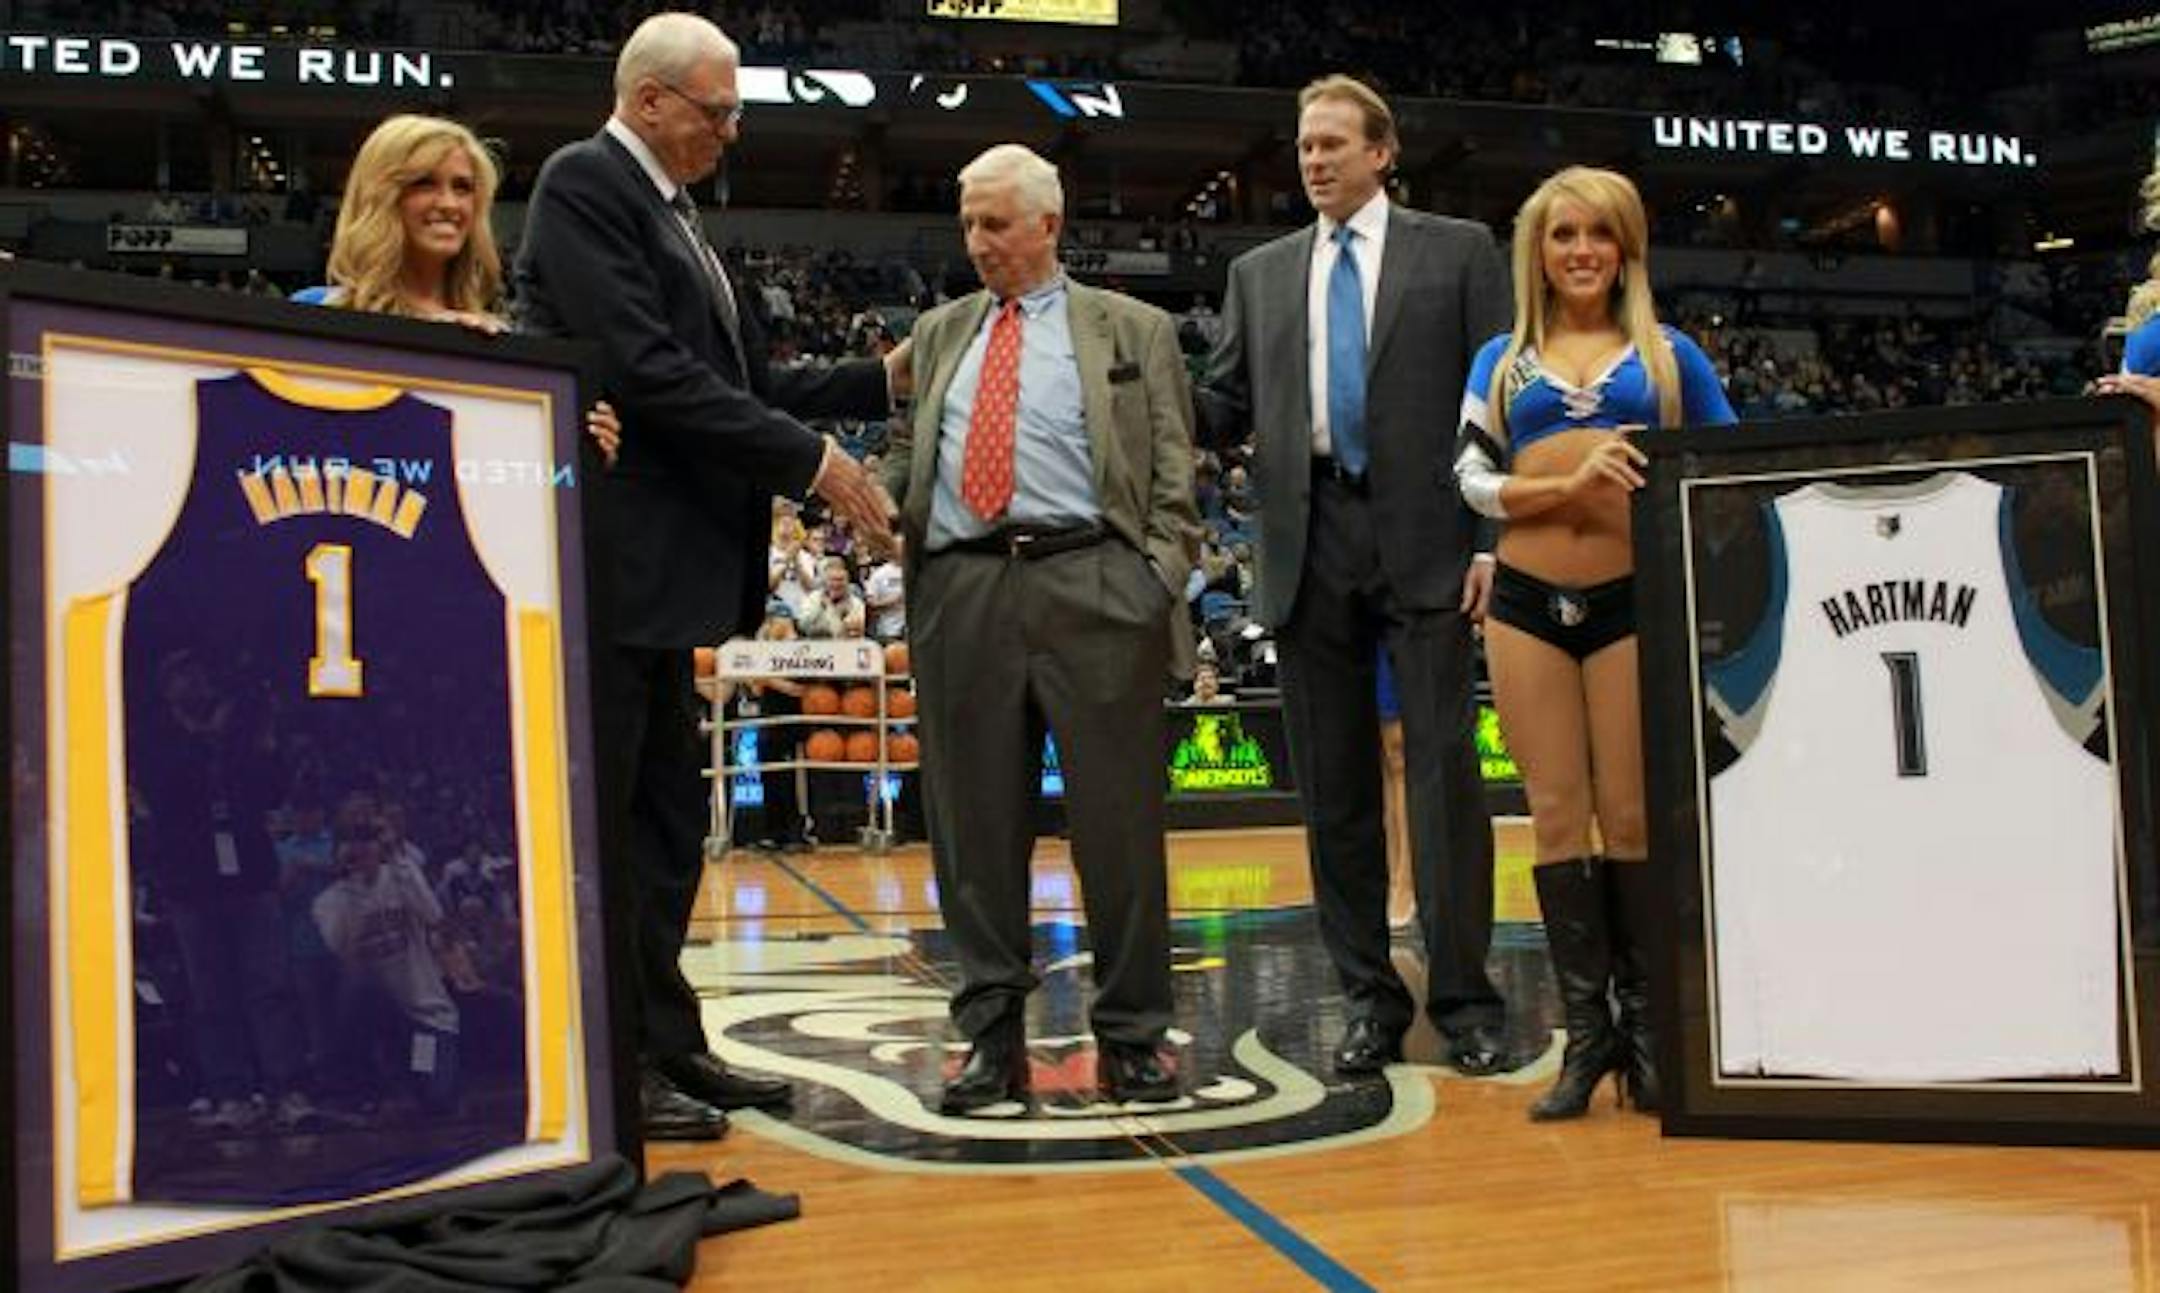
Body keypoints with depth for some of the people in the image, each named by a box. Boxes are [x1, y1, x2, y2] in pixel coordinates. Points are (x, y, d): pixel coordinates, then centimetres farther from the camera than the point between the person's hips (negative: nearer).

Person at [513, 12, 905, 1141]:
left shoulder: (669, 208, 19)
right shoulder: (584, 184, -9)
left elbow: (736, 383, 18)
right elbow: (650, 371, -20)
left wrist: (879, 381, 13)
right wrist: (812, 462, -17)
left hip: (667, 566, 10)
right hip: (605, 561, -10)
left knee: (667, 823, 13)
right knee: (598, 825, -2)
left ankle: (664, 1043, 23)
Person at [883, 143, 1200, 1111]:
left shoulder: (1134, 331, 12)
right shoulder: (939, 333, 22)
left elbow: (1174, 475, 6)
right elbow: (907, 455, 23)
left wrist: (1160, 579, -7)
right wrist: (880, 508, 3)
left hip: (1092, 586, -3)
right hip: (961, 591, 3)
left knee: (1118, 816, 0)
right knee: (976, 823, 4)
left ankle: (1131, 1037, 11)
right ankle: (993, 1037, 14)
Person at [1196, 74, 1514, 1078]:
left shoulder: (1457, 250, 8)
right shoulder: (1260, 274, 17)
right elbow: (1225, 410, 12)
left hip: (1426, 541, -3)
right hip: (1310, 546, 3)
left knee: (1444, 768, -3)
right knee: (1333, 783, 5)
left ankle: (1465, 1000, 6)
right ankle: (1371, 1001, 15)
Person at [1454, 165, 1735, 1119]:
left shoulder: (1667, 353, 12)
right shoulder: (1502, 360, 13)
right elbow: (1471, 478, 2)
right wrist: (1570, 485, -13)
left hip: (1633, 599, -1)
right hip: (1527, 602, 1)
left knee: (1632, 815, -1)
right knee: (1557, 815, 2)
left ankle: (1643, 1025, 11)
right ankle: (1586, 1031, 10)